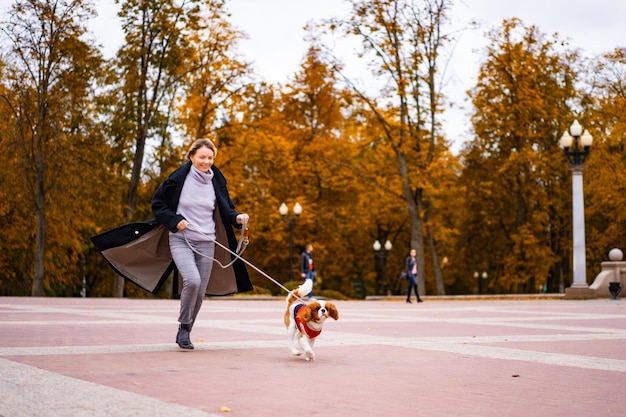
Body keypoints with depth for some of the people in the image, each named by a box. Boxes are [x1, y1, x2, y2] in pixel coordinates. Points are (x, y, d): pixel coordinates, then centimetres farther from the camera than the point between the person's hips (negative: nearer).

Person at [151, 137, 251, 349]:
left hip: (207, 243, 4)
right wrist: (174, 220, -12)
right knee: (192, 280, -25)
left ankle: (184, 333, 23)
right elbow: (158, 204, 2)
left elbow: (226, 209, 16)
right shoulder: (179, 178, -5)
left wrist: (237, 217, -5)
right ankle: (184, 326, -4)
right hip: (181, 240, -4)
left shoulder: (216, 182, 5)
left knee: (200, 293, 4)